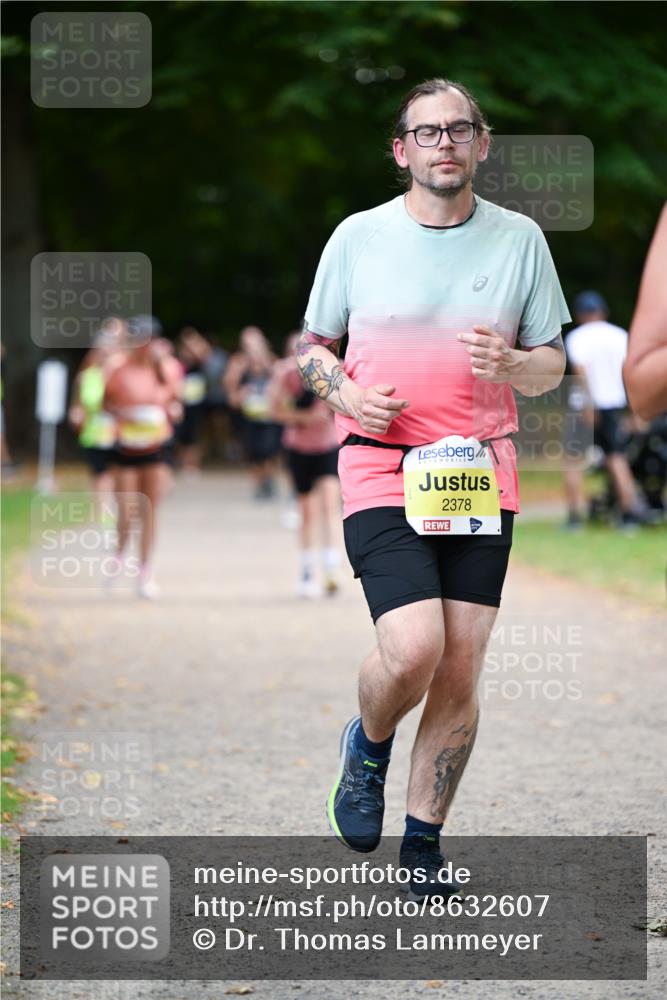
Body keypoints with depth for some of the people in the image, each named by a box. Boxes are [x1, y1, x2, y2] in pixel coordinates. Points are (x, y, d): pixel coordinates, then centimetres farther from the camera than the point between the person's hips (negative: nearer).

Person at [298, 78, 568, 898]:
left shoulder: (520, 240, 7)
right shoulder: (358, 237, 3)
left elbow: (553, 365, 12)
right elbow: (311, 344, 13)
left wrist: (511, 364, -11)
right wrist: (348, 395, -7)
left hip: (481, 479, 2)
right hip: (381, 472, -2)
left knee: (462, 669, 0)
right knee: (414, 649, -19)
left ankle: (423, 838, 16)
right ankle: (368, 746, 15)